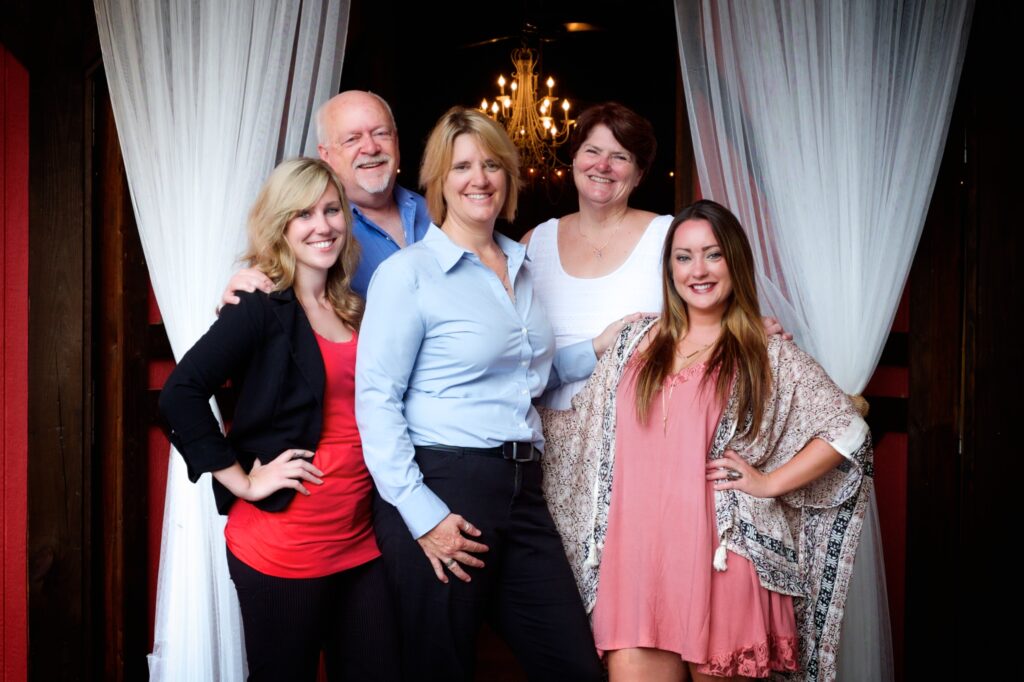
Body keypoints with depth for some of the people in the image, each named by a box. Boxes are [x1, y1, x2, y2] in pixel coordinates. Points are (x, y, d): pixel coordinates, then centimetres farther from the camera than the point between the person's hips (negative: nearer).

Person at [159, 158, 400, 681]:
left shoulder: (353, 311, 11)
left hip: (361, 539, 6)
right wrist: (242, 480, -15)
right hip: (285, 546, -6)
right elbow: (180, 394, -18)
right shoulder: (260, 308, -9)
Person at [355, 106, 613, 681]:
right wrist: (421, 514, -17)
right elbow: (377, 399, -11)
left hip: (522, 488, 7)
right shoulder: (409, 272, -7)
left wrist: (599, 350, 11)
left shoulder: (519, 266, 14)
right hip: (443, 486, -6)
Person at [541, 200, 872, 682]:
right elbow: (580, 423, 19)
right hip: (638, 558, 2)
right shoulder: (637, 342, 13)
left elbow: (847, 429, 3)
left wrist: (769, 483, -2)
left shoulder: (769, 355, 4)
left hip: (721, 560, -2)